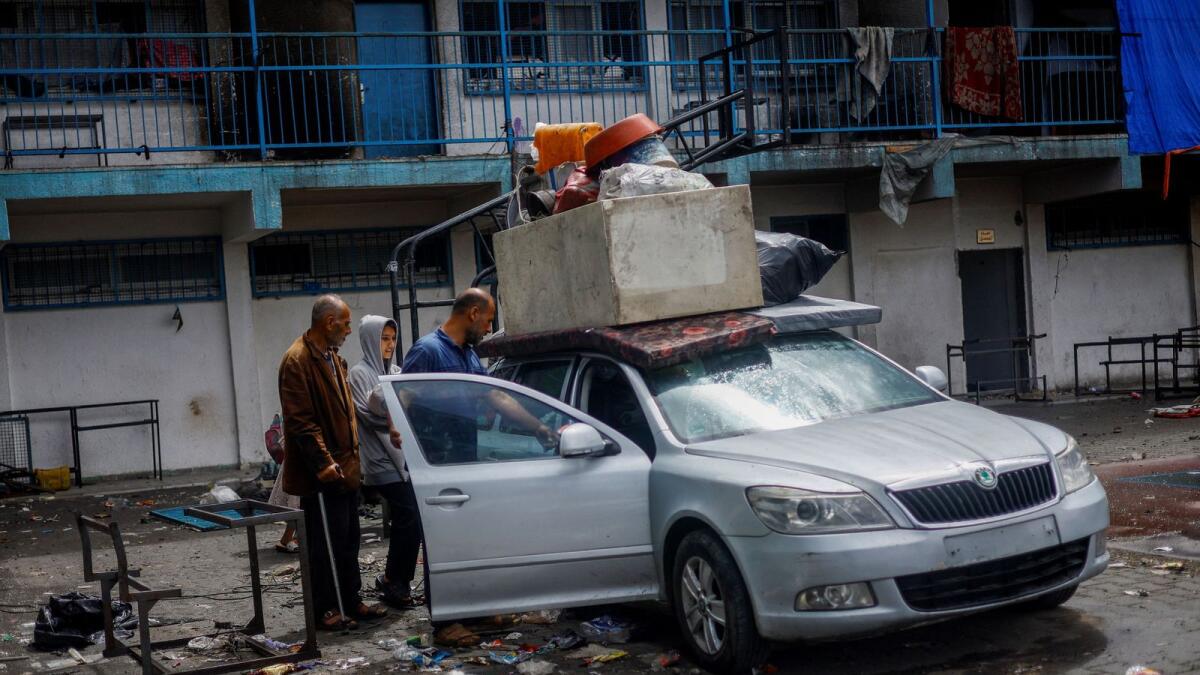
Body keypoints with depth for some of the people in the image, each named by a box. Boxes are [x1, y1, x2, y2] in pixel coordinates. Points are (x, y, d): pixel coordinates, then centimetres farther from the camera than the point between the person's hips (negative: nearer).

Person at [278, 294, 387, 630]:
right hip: (321, 475, -9)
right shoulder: (297, 360, -15)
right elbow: (300, 420, -21)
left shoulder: (333, 357, 15)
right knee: (325, 545, -2)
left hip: (345, 469, 9)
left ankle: (350, 600, 25)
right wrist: (323, 463, -23)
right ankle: (324, 610, 7)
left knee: (348, 540, 15)